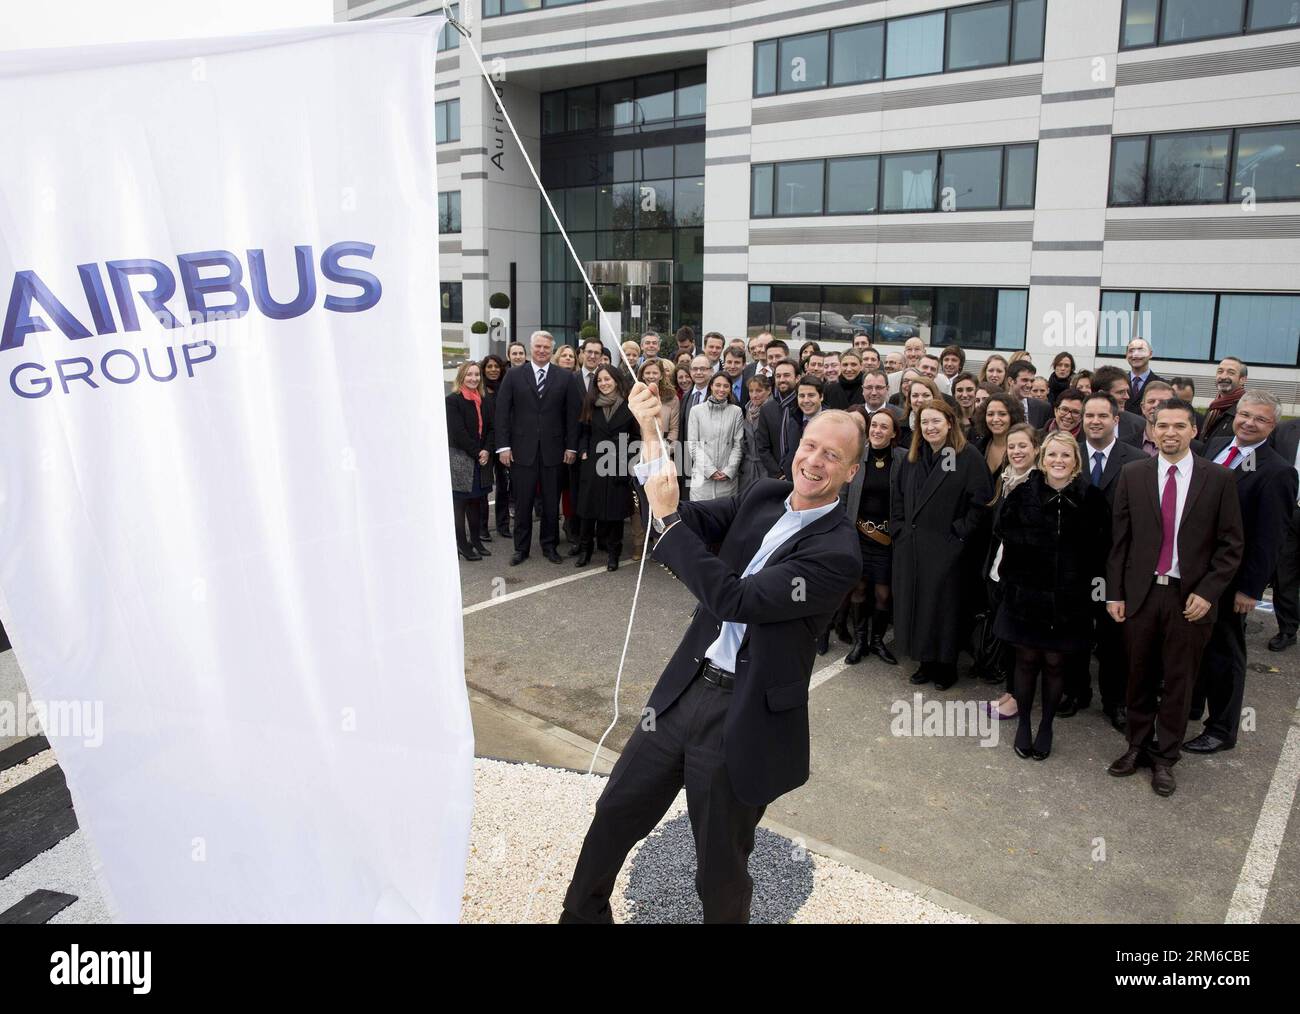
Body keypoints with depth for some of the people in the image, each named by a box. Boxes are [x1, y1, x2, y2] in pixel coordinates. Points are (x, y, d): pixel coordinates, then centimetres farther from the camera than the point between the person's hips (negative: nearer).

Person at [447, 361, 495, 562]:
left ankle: (476, 539, 17)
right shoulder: (453, 400, -7)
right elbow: (458, 432, -13)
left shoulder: (486, 400, 11)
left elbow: (491, 428, 7)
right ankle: (462, 543, 4)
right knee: (460, 501, 0)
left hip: (482, 459, 5)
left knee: (477, 501, 9)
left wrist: (486, 451, -9)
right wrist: (477, 453, -13)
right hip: (460, 459, -5)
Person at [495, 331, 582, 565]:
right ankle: (521, 548, 17)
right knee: (522, 502, 5)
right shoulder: (514, 376, 3)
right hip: (522, 450, 0)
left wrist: (571, 446, -2)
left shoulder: (566, 378, 4)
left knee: (552, 502, 8)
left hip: (553, 450, 0)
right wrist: (503, 446, -5)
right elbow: (502, 412, 1)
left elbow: (573, 413, 3)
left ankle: (549, 545, 23)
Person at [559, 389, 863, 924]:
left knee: (720, 870, 13)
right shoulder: (764, 496, 2)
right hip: (685, 690, 6)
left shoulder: (838, 552, -19)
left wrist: (669, 518, -22)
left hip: (744, 718, -6)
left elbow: (735, 600, -25)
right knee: (614, 815, 21)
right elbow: (690, 522, 1)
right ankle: (582, 913, 45)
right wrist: (653, 437, -11)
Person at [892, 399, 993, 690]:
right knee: (915, 602, 9)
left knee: (944, 604, 2)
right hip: (911, 547, 5)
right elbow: (897, 496, 17)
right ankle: (926, 662, 22)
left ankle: (946, 664, 17)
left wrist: (960, 531, -13)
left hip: (946, 548, -5)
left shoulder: (968, 457, -6)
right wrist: (898, 528, 7)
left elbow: (981, 498, -11)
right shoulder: (912, 459, 12)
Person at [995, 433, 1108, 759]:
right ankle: (1023, 722, 28)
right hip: (1025, 592, 0)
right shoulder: (1022, 493, -4)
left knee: (1054, 663, 11)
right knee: (1027, 660, 10)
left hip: (1069, 598, 0)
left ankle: (1046, 726, 29)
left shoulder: (1090, 497, -4)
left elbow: (1098, 546, -1)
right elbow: (1002, 532, -5)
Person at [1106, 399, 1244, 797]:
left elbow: (1230, 545, 0)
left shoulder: (1219, 479, -2)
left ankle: (1164, 757, 24)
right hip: (1140, 593, 1)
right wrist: (1115, 593, 0)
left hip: (1190, 597, -1)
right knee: (1140, 677, 12)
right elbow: (1119, 539, 3)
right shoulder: (1133, 474, 2)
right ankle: (1138, 746, 29)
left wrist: (1207, 592, -10)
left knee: (1178, 681, 9)